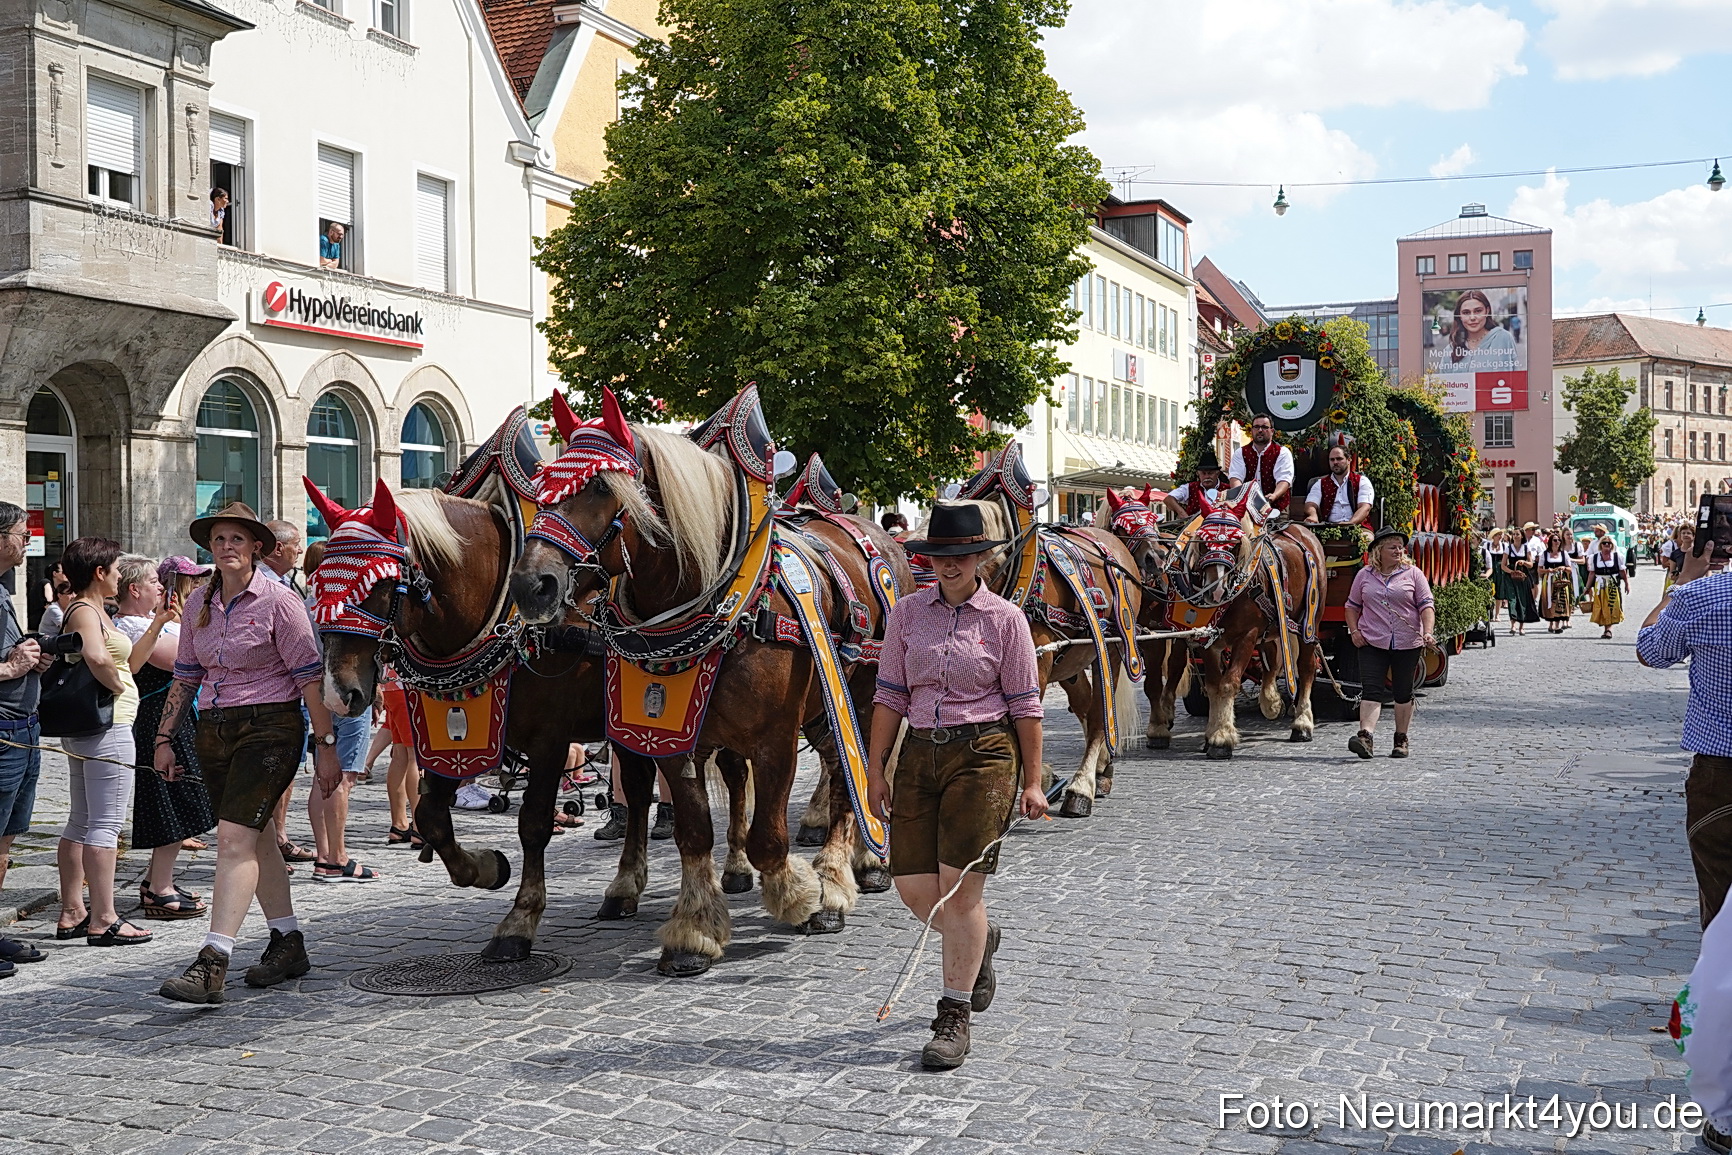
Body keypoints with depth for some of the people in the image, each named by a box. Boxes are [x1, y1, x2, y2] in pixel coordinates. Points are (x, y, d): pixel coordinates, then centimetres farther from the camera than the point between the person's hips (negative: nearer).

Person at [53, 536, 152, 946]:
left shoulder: (86, 610, 16)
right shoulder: (86, 611, -15)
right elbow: (97, 657, -35)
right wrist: (119, 687, -20)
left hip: (82, 729, 11)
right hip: (107, 728, -11)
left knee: (81, 822, 15)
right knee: (105, 824, -7)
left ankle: (72, 913, 22)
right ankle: (103, 920, -5)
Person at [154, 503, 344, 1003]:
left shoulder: (278, 600, -9)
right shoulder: (199, 603, 9)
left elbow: (310, 677, -9)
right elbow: (185, 676, 16)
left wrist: (325, 745, -11)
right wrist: (164, 738, 12)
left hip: (270, 727, -7)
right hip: (214, 731, 7)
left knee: (235, 836, -15)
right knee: (257, 838, 13)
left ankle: (212, 963, -19)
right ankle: (288, 944, 24)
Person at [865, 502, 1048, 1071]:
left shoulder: (1005, 618, -2)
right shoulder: (907, 613, 6)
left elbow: (1025, 705, 0)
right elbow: (890, 696, 7)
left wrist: (1032, 782, -2)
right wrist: (875, 770, 3)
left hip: (984, 753, -4)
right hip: (920, 753, 4)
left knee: (959, 888, -6)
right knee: (913, 887, 3)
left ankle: (954, 1019, 9)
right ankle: (979, 941, 37)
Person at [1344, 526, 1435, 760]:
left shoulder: (1413, 573, 2)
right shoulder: (1364, 575, 7)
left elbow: (1426, 606, -1)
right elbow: (1352, 606, 16)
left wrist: (1427, 632, -16)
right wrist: (1354, 630, 1)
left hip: (1407, 644, 0)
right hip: (1372, 643, 0)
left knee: (1403, 693, 9)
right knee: (1371, 690, -11)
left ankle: (1401, 739, 20)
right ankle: (1365, 736, -21)